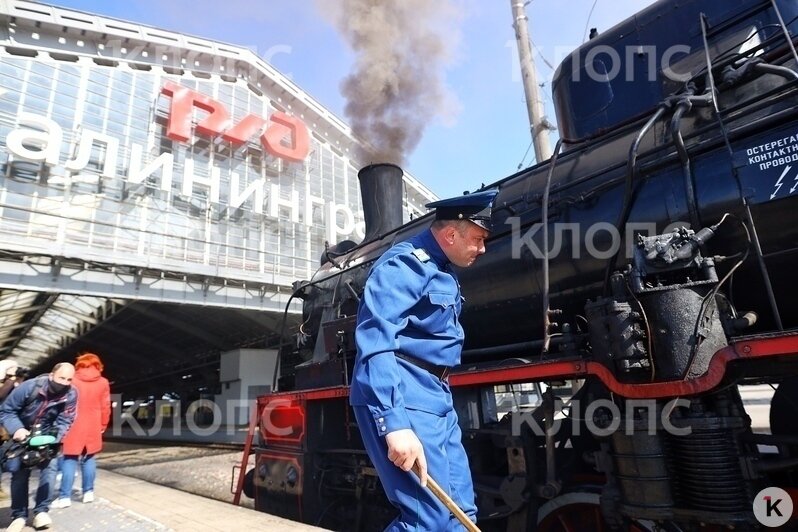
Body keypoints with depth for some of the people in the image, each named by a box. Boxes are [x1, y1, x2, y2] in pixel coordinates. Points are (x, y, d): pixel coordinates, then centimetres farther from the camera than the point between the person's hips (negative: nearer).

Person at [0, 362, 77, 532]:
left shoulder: (71, 395, -25)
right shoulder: (29, 387, -29)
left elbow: (64, 421, -23)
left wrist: (53, 439, -39)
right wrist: (16, 429, -35)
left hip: (47, 435, 0)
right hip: (23, 434, 0)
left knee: (49, 465, -13)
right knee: (19, 471, -2)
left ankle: (41, 511, -2)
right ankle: (19, 515, 11)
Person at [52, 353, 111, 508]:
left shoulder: (73, 381, -4)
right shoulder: (103, 382, 1)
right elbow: (105, 406, 2)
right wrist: (103, 425, 12)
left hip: (74, 427, -2)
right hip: (93, 428, 2)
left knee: (69, 460, 3)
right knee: (89, 459, 13)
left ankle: (65, 496, 2)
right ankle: (88, 492, 16)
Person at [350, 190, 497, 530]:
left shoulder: (443, 272, 17)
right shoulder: (406, 264, -14)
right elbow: (375, 343, -25)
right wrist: (395, 423, -32)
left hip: (437, 398, 10)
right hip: (402, 400, -10)